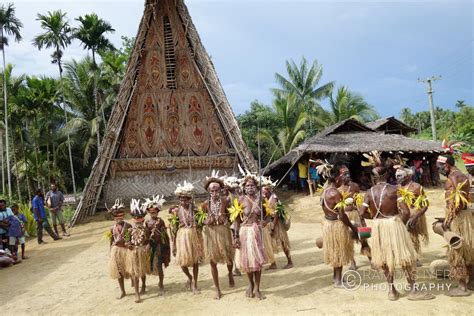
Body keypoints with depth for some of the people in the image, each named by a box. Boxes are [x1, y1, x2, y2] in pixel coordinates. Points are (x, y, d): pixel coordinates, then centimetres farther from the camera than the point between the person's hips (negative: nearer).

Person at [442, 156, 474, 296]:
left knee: (456, 251, -2)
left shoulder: (453, 176, -15)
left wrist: (447, 220, -20)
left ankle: (462, 287, 4)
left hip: (457, 216, -9)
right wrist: (448, 217, 20)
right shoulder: (463, 176, 14)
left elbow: (456, 201, -22)